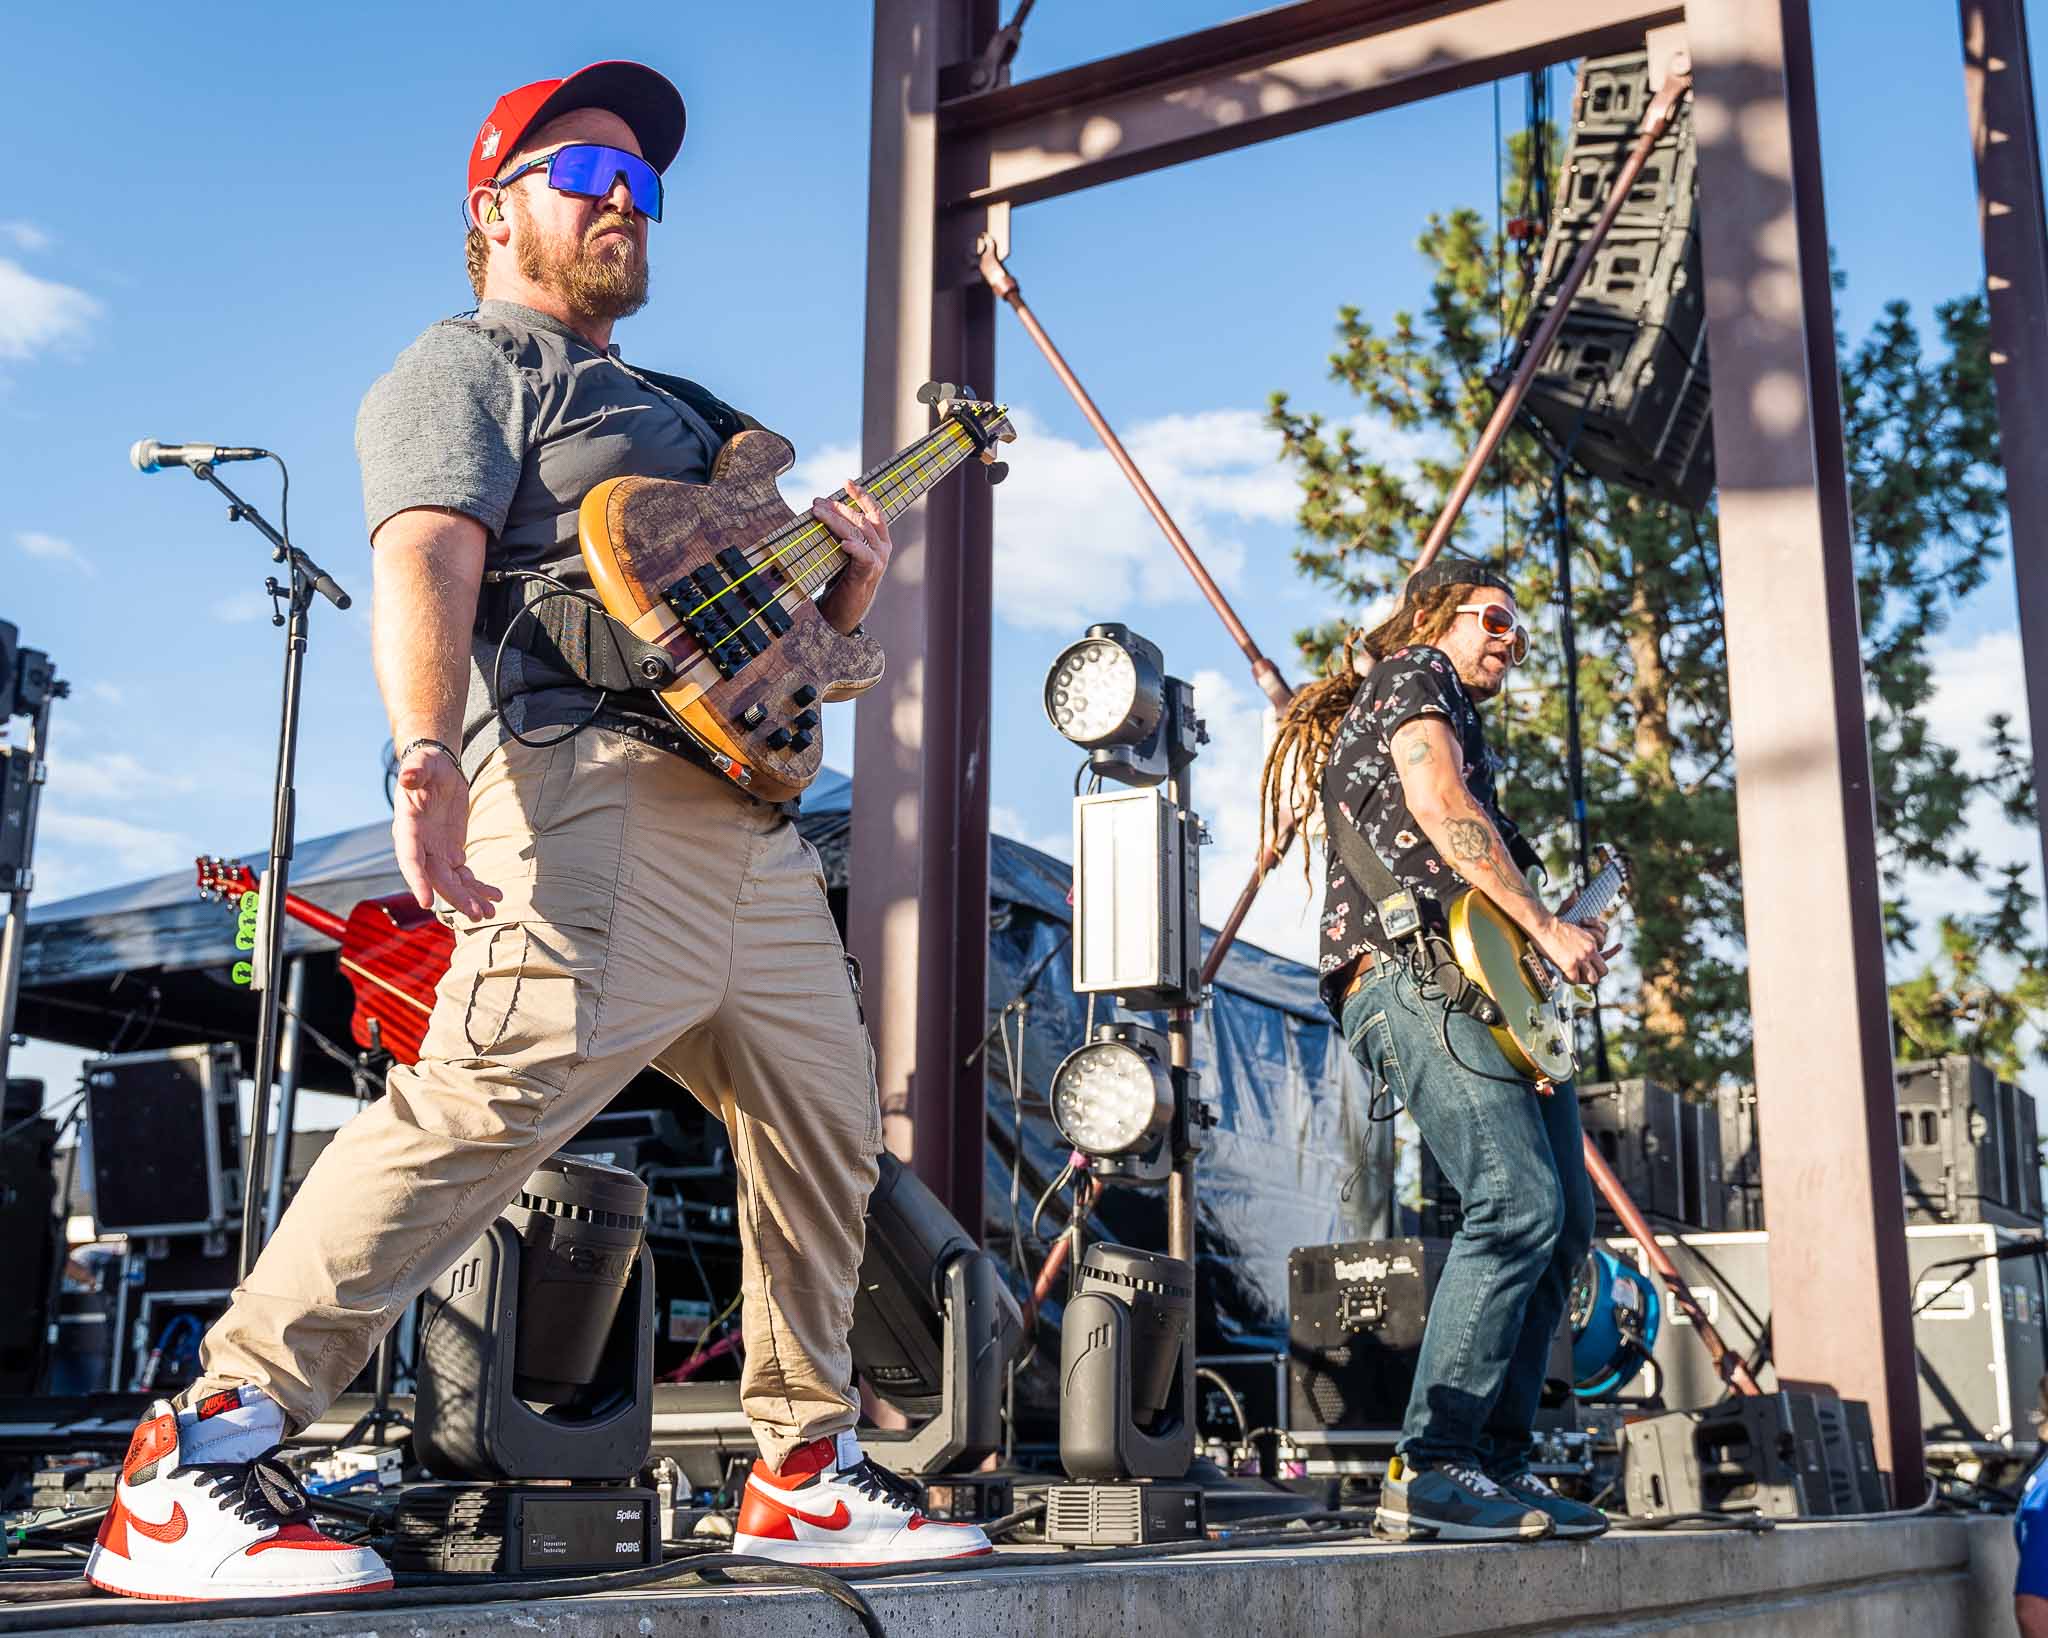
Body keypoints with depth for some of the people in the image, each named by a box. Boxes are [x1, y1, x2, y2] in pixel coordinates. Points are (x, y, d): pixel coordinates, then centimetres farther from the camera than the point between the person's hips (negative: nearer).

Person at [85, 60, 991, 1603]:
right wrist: (430, 765, -29)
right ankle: (197, 1467, -16)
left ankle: (808, 1474, 21)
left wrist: (846, 584, 11)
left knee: (827, 1128, 10)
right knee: (487, 1101, -23)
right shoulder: (468, 364, 8)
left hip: (755, 818, 9)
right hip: (595, 786, -9)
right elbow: (424, 567, -11)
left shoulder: (673, 410, 34)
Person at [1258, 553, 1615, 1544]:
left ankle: (1499, 1463, 8)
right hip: (1413, 975, -11)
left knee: (1564, 1220, 5)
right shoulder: (1413, 677, 6)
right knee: (1518, 1200, -23)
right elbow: (1441, 807, -11)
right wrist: (1544, 928, -9)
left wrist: (1571, 928, 22)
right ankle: (1430, 1473, -22)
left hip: (1471, 981, 11)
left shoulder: (1451, 709, 35)